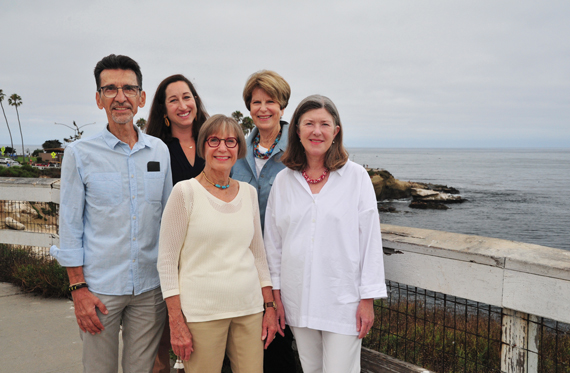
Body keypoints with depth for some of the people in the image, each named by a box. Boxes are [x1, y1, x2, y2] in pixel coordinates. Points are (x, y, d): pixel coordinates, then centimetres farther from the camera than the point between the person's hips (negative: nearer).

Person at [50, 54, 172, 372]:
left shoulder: (160, 151, 5)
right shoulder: (80, 154, -3)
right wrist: (78, 288, -7)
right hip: (100, 289, -2)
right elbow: (70, 226, -2)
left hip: (150, 287, 3)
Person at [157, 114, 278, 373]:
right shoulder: (185, 192, -5)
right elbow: (166, 261, -5)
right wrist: (176, 322, -9)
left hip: (249, 310, 4)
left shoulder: (249, 193, 8)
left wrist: (270, 307, 10)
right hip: (201, 313, -4)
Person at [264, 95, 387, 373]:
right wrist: (274, 296, 7)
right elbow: (273, 241, 8)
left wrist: (368, 299, -6)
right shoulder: (283, 180, 3)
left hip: (343, 299, -3)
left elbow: (370, 240, -4)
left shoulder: (356, 176, -5)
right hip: (298, 298, 3)